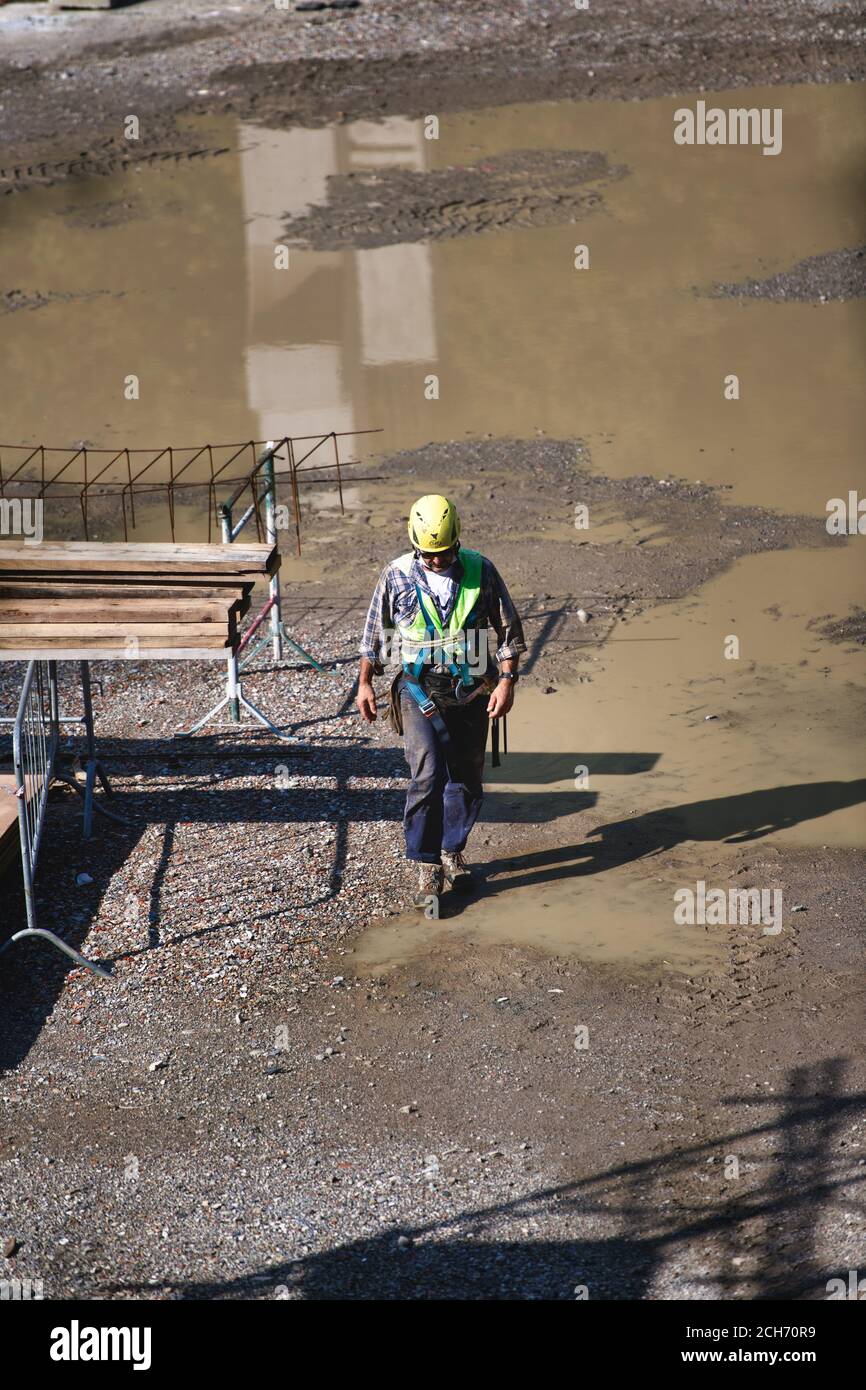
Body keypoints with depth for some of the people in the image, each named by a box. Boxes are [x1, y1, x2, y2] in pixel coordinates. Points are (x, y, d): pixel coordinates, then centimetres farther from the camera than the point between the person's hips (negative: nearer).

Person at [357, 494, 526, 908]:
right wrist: (364, 683, 8)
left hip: (471, 693, 2)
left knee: (466, 780, 9)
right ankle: (427, 867, -8)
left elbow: (509, 629, 2)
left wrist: (507, 680, -5)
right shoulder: (396, 576, -5)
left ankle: (453, 851, 29)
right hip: (419, 690, -2)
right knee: (428, 776, -16)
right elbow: (375, 632, 7)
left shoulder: (481, 570, -4)